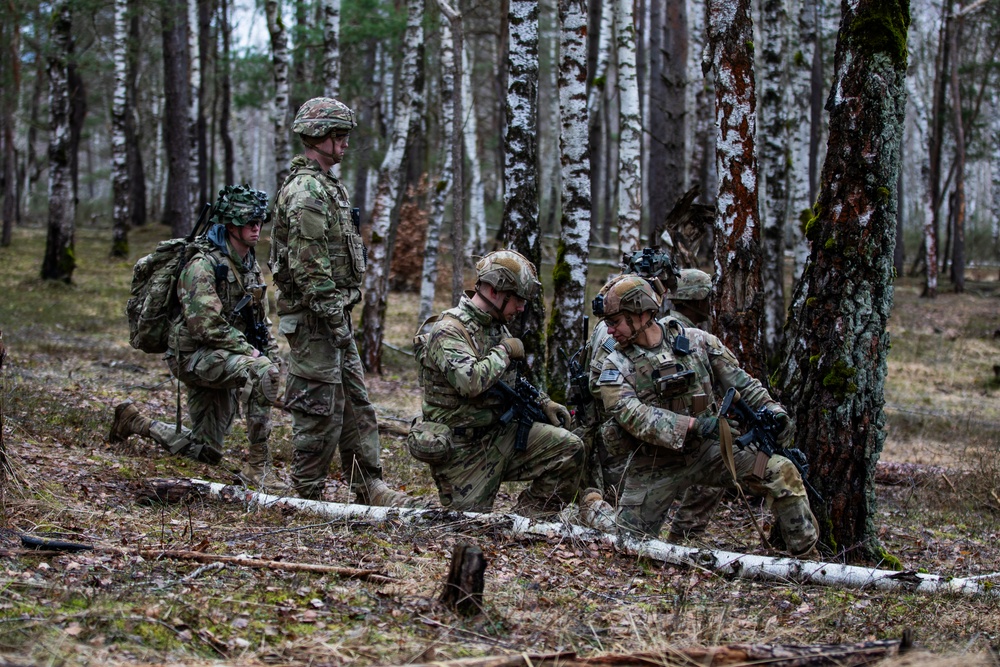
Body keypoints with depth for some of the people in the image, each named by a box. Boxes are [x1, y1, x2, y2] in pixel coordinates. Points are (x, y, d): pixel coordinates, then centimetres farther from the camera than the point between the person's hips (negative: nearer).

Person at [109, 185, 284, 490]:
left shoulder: (251, 266, 10)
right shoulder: (203, 265, -17)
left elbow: (261, 320, 19)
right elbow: (207, 325, -25)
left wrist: (271, 354, 3)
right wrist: (249, 352, -22)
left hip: (223, 360, 9)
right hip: (195, 356, -9)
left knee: (205, 452, 12)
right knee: (263, 372, -34)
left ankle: (136, 422, 31)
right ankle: (257, 465, -27)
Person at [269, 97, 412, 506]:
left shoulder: (325, 187, 17)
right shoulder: (307, 191, -17)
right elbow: (310, 266, -22)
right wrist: (335, 319, -21)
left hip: (331, 317, 11)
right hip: (314, 318, -11)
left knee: (356, 401, 12)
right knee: (320, 409, -5)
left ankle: (368, 486, 17)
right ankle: (308, 497, 2)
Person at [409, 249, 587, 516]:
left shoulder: (497, 326, 10)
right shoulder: (447, 331, -19)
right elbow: (470, 381, -36)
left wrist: (544, 403, 10)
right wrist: (504, 351, -20)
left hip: (501, 434, 8)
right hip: (462, 450, -8)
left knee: (569, 449, -9)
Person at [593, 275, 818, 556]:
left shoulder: (697, 341, -1)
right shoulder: (616, 366, -8)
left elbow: (739, 380, 5)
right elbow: (634, 416, -23)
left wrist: (771, 409, -11)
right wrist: (692, 425, -33)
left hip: (707, 450, 1)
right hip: (655, 466, -1)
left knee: (781, 472, -16)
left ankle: (807, 557, -5)